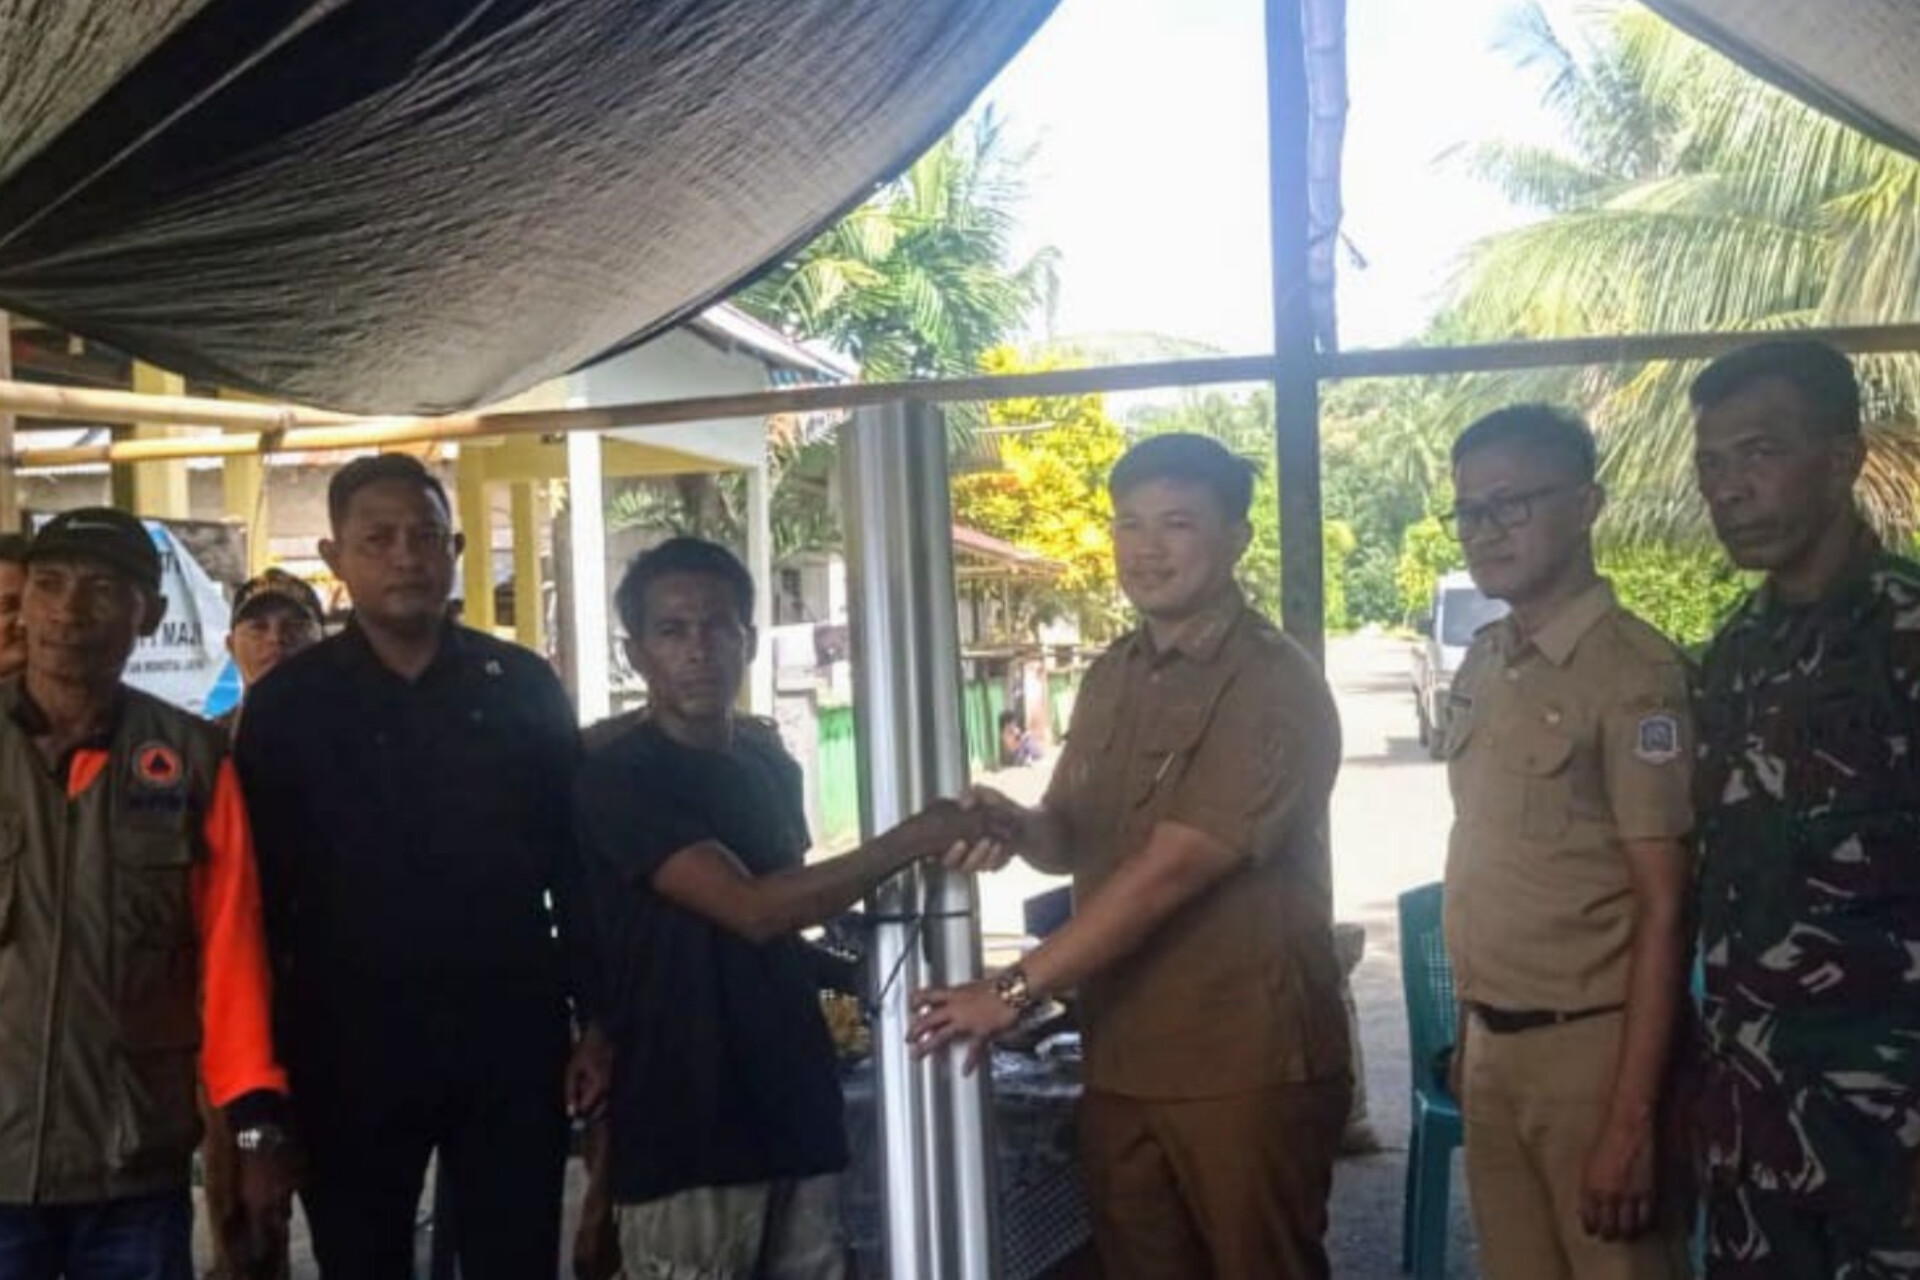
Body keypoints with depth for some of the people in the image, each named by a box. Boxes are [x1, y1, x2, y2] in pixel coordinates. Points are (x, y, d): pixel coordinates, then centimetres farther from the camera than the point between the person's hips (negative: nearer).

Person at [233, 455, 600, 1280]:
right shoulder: (288, 704, 0)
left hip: (511, 1045, 1)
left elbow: (575, 864, 5)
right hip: (350, 1053, 0)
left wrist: (598, 1020, 1)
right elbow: (259, 892, 0)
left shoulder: (522, 687, 3)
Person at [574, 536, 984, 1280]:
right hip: (685, 1128, -6)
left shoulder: (772, 763, 10)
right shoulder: (617, 780, -11)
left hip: (794, 1104, 6)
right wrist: (910, 841, -18)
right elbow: (751, 909, -20)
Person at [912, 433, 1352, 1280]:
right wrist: (1016, 826, -11)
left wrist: (1015, 989, -20)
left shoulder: (1276, 686, -15)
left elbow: (1170, 870, -21)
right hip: (1120, 1063, 7)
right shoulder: (1110, 678, 10)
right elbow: (1074, 839, 14)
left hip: (1247, 1066, -7)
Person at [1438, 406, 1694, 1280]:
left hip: (1590, 1046, -6)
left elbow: (1664, 909, -15)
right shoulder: (1481, 665, 8)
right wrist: (1469, 1030, 12)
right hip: (1490, 1044, 7)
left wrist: (1632, 1118, -17)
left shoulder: (1634, 672, -14)